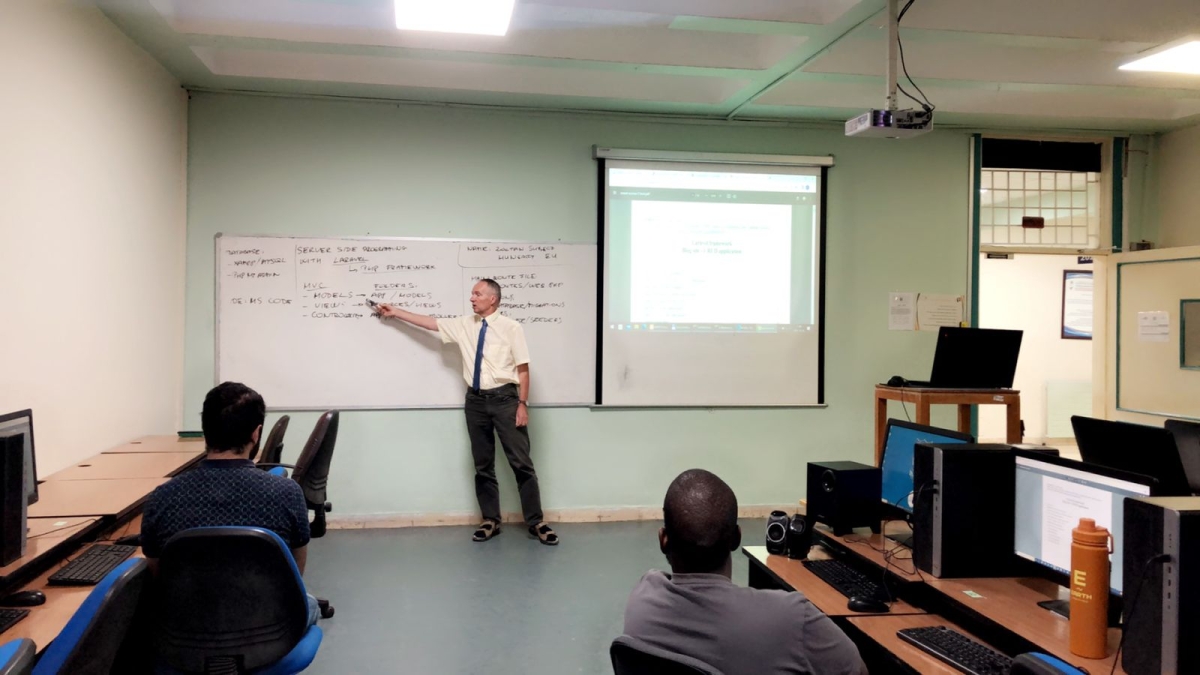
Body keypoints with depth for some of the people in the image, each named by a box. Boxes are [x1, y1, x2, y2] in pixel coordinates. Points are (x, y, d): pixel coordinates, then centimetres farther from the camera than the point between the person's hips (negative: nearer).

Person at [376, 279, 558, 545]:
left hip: (504, 398, -5)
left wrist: (522, 404, -12)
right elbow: (430, 322, 17)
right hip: (476, 400, 5)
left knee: (521, 462, -2)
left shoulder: (511, 328, -7)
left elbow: (523, 368, -8)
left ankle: (536, 522, 4)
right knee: (483, 465, 10)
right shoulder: (464, 325, 8)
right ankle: (490, 521, 20)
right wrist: (395, 312, 19)